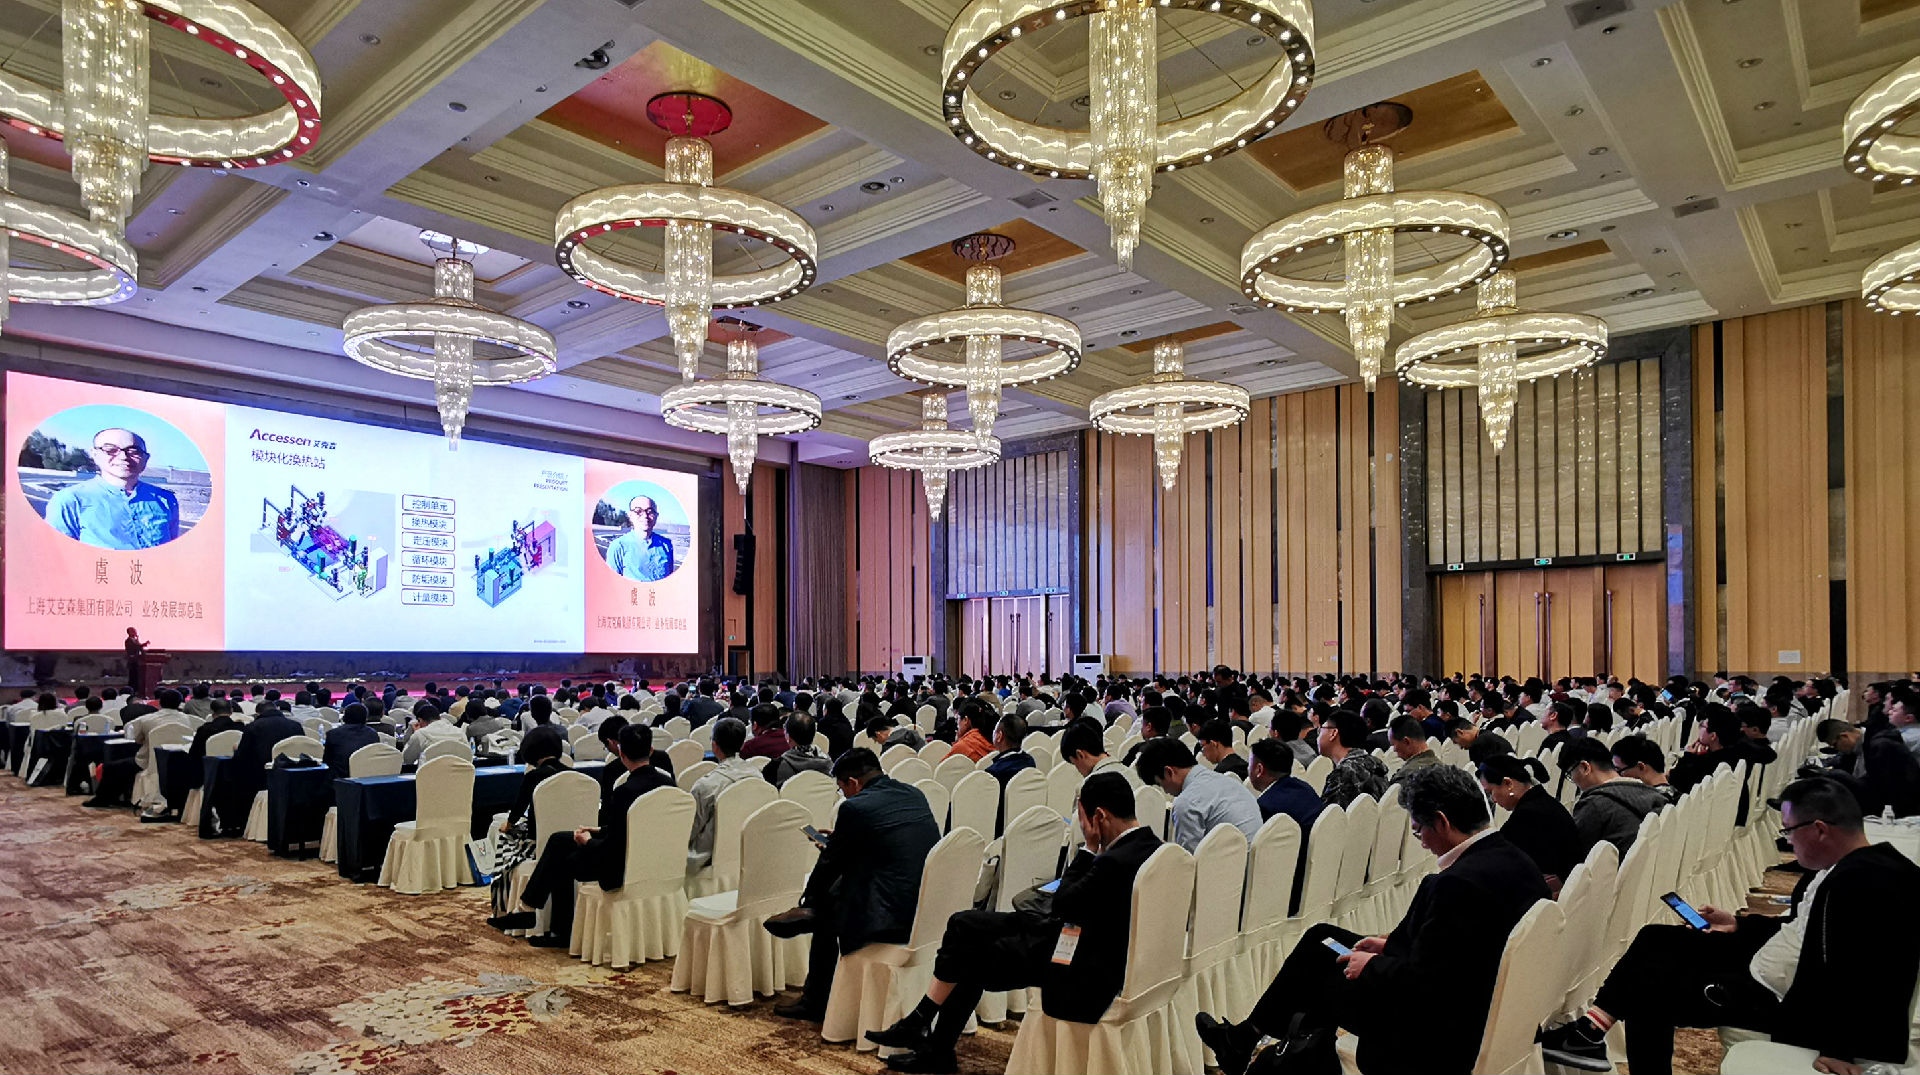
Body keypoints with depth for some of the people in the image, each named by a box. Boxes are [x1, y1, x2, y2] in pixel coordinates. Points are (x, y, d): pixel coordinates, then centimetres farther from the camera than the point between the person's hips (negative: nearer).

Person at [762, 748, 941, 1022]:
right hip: (930, 909, 8)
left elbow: (830, 864, 1)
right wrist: (836, 841, 29)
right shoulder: (914, 794, 10)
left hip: (893, 918, -8)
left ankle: (815, 1002, 33)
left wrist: (807, 903, 19)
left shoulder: (855, 807, -11)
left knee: (825, 910, 19)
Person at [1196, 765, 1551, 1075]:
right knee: (1321, 937, 15)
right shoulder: (1514, 859, -1)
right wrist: (1391, 944, 8)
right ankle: (1245, 1037, 28)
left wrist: (1372, 966, -11)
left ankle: (1243, 1041, 35)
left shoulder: (1461, 882, -31)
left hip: (1437, 1041, -9)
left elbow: (1421, 984, -28)